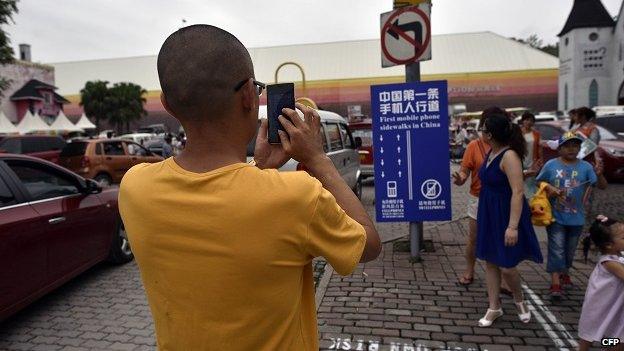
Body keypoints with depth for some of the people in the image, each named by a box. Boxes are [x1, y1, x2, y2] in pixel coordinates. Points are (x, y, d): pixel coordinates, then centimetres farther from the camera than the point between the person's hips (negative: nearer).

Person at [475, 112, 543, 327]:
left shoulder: (509, 156, -21)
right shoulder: (491, 153, 5)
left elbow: (518, 192, -25)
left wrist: (513, 226, -28)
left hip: (506, 216, -8)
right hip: (488, 215, 8)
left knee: (506, 266, 0)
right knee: (490, 262, 12)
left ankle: (519, 300, 31)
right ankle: (494, 307, 26)